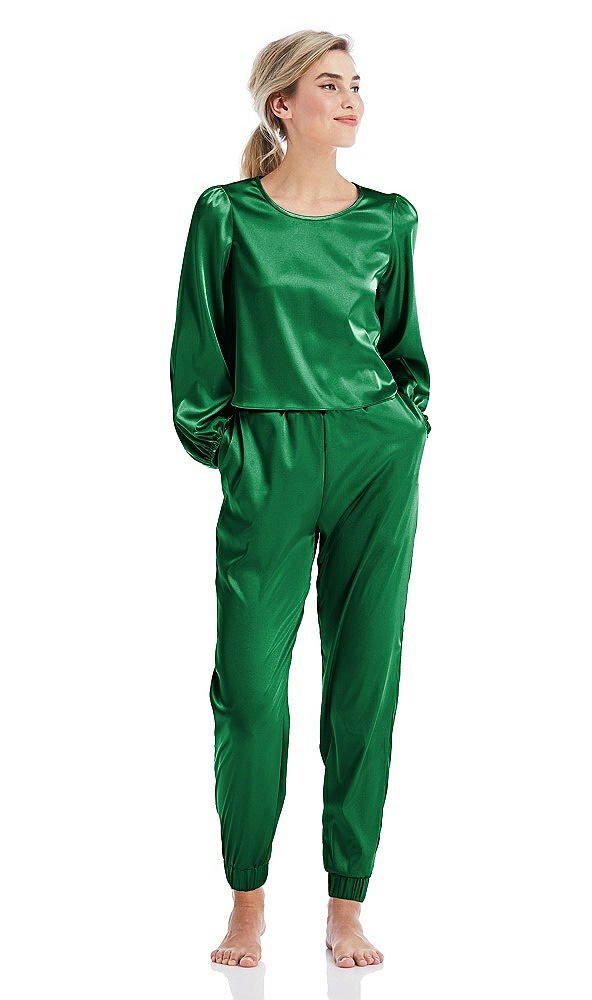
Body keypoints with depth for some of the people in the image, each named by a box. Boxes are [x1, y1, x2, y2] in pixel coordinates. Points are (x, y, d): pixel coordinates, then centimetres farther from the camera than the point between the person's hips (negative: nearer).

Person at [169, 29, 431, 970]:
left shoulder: (388, 218, 11)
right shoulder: (227, 215, 3)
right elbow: (198, 348, 7)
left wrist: (409, 419, 10)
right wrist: (217, 444, 4)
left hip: (377, 457, 2)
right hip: (268, 461, -2)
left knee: (365, 678, 3)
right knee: (251, 683, -4)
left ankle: (348, 903, 14)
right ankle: (246, 901, 14)